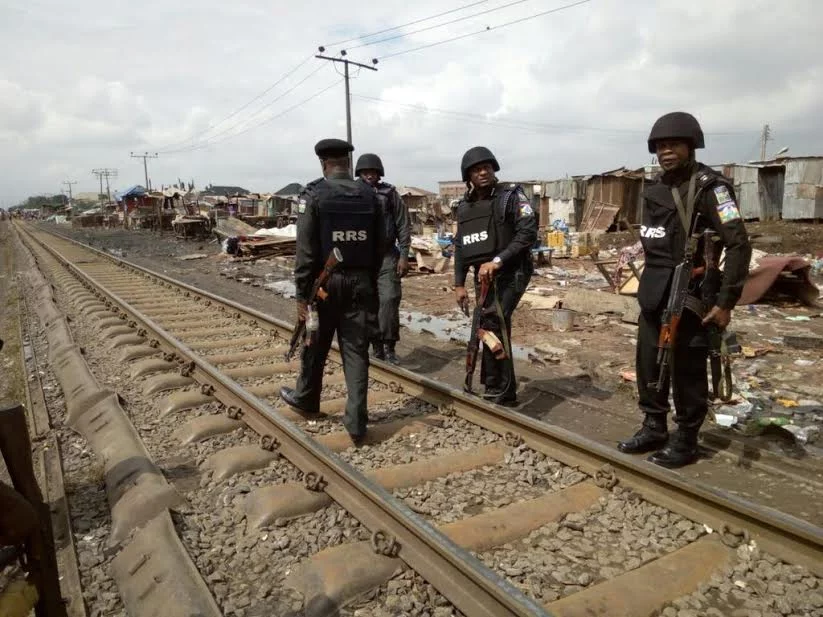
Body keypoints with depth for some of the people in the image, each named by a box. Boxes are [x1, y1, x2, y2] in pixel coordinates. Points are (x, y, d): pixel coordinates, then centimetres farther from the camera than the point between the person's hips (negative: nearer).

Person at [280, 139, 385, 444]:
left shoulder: (314, 194, -8)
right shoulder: (369, 195, 3)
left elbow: (306, 249, -12)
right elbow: (379, 246, 5)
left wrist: (301, 294, -8)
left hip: (325, 281, -2)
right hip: (359, 282, 3)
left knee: (316, 345, 16)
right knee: (356, 351, 4)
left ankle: (306, 399, 38)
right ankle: (356, 422, 4)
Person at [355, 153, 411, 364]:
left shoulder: (390, 194, 3)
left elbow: (403, 226, 2)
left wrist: (404, 255, -5)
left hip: (387, 256, -1)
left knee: (389, 299, -12)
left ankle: (389, 346, -1)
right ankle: (377, 347, 16)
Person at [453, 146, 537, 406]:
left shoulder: (511, 195, -7)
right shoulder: (464, 207, 10)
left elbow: (528, 233, -16)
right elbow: (460, 247, 15)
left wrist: (497, 260, -24)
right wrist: (459, 283, 10)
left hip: (511, 273, -6)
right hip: (483, 276, 6)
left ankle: (499, 392, -6)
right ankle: (500, 391, 22)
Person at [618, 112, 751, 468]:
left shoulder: (709, 187, -11)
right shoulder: (654, 190, 12)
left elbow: (739, 245, -16)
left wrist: (726, 301, -18)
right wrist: (649, 285, 15)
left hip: (688, 297, -7)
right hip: (653, 296, 7)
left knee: (686, 371, 2)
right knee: (649, 365, 14)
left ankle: (685, 441, 17)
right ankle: (654, 429, 29)